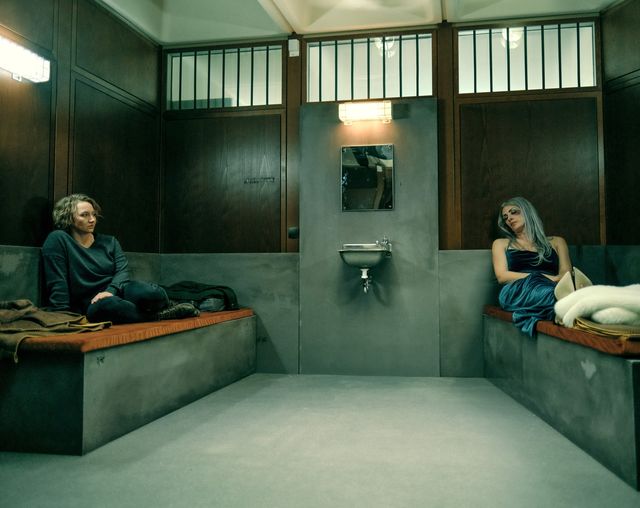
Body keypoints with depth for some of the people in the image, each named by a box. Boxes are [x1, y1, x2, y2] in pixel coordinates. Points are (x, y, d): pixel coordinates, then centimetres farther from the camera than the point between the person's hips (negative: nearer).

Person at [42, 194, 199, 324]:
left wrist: (109, 291, -20)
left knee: (149, 293, -33)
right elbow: (57, 284, -8)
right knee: (107, 305, -42)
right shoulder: (57, 240, -2)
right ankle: (160, 315, -24)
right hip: (91, 304, -3)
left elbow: (122, 271, 1)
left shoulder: (109, 242, 15)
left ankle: (166, 306, -2)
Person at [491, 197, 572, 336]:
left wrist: (554, 279, -14)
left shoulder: (556, 242, 29)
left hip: (552, 288, 2)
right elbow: (502, 276, 9)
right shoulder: (501, 244, 27)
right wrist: (542, 277, -5)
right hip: (517, 290, -2)